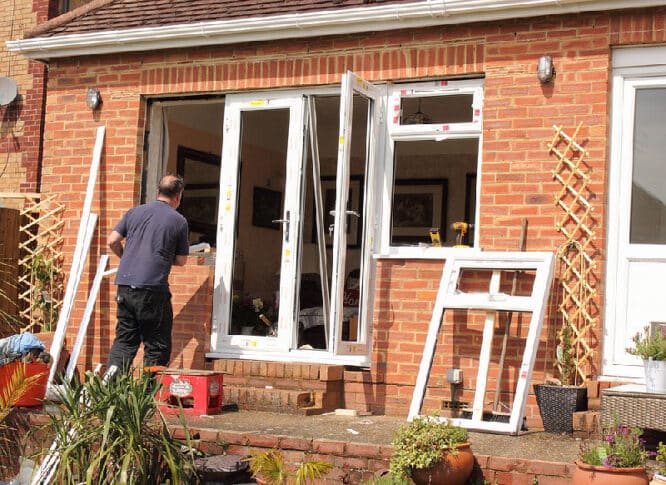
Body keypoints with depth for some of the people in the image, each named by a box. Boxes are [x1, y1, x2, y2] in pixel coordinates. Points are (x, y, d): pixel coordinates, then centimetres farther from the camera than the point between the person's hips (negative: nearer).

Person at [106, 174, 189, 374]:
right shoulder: (179, 221, 1)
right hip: (153, 288, -4)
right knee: (156, 346, 6)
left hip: (125, 285, 4)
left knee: (124, 340, 13)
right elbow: (181, 260, 6)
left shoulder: (134, 212, 11)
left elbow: (112, 241, 8)